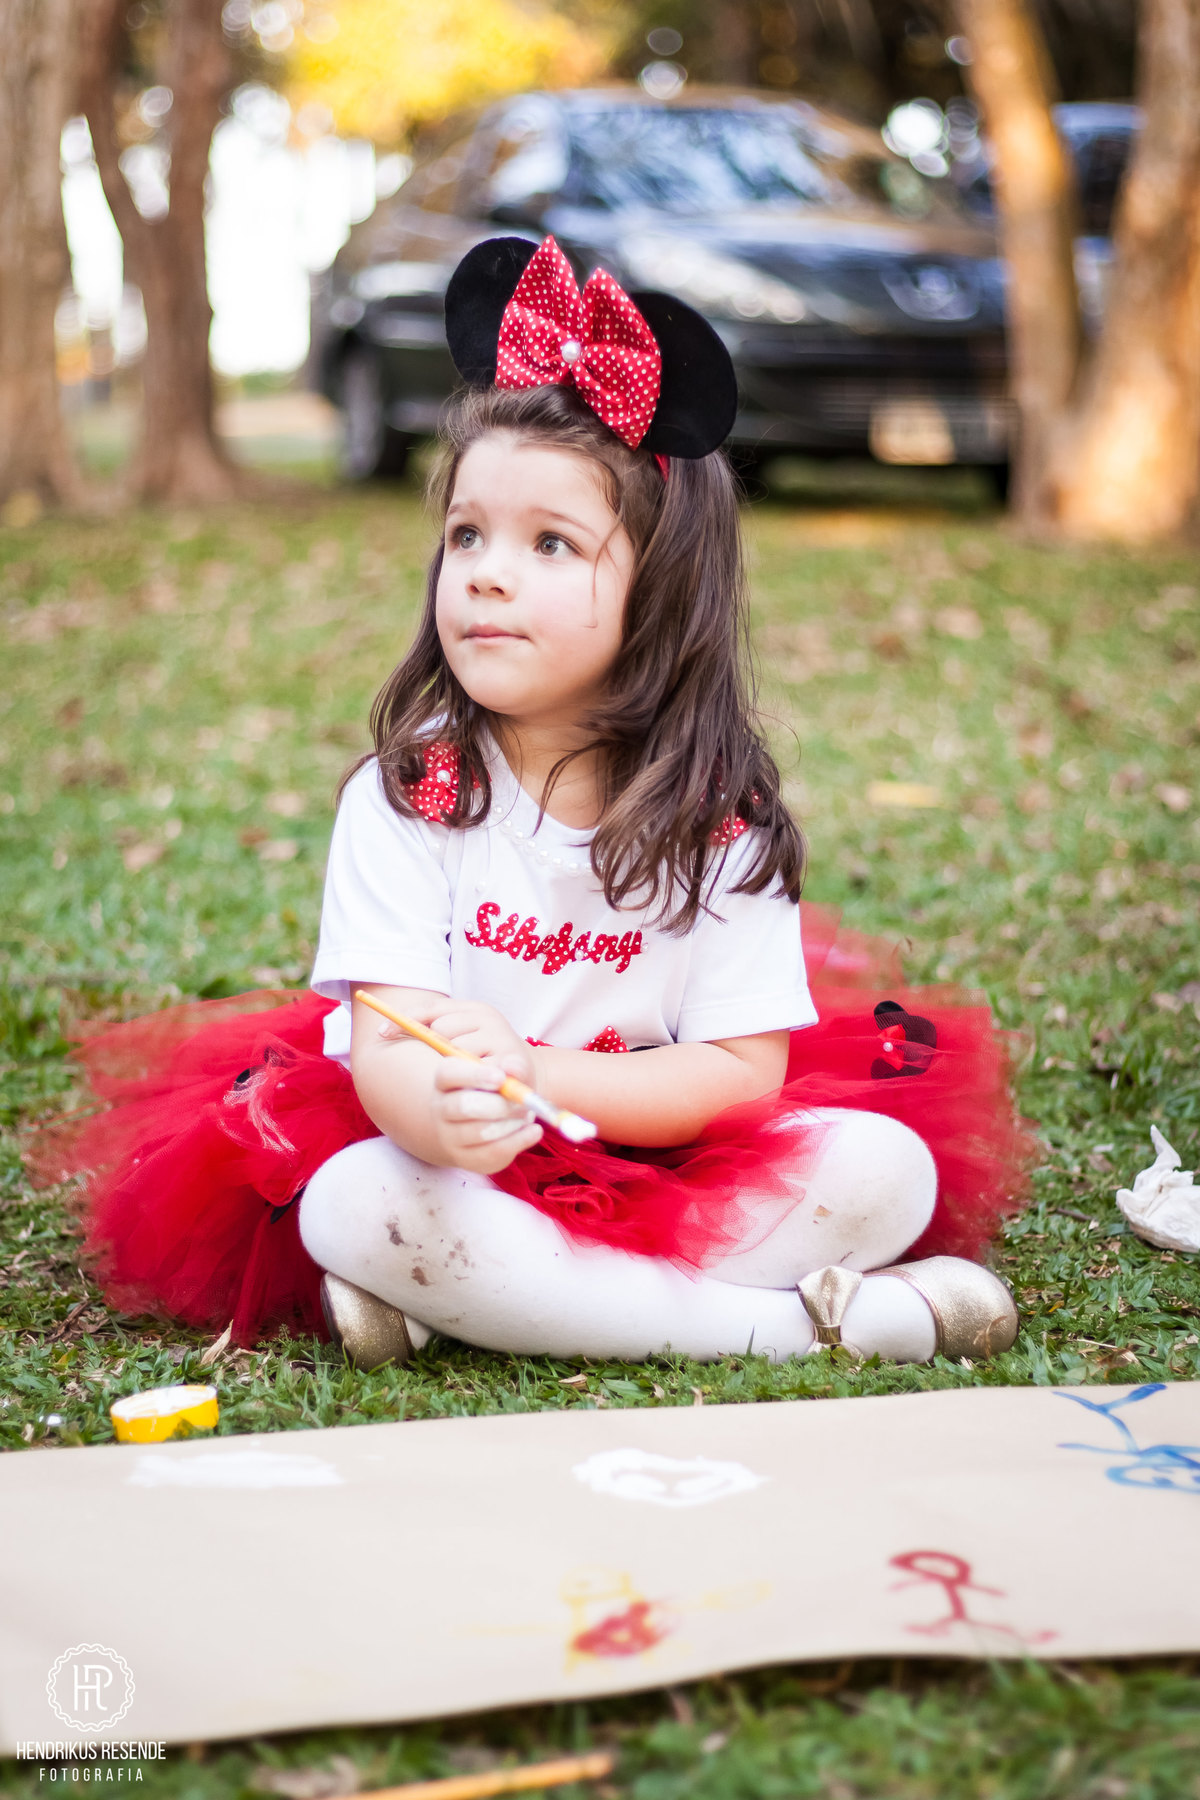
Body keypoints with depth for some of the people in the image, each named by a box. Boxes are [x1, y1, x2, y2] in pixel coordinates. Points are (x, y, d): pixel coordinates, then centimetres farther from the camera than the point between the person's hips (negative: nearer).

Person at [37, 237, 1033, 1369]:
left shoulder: (719, 814, -6)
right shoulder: (404, 796, -8)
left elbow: (745, 1071, -10)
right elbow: (383, 1044, -16)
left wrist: (529, 1076, -25)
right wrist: (440, 1108, -42)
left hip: (671, 1168, 1)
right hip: (465, 1175, -1)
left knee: (889, 1167, -19)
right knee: (353, 1207, -32)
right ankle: (798, 1318, -26)